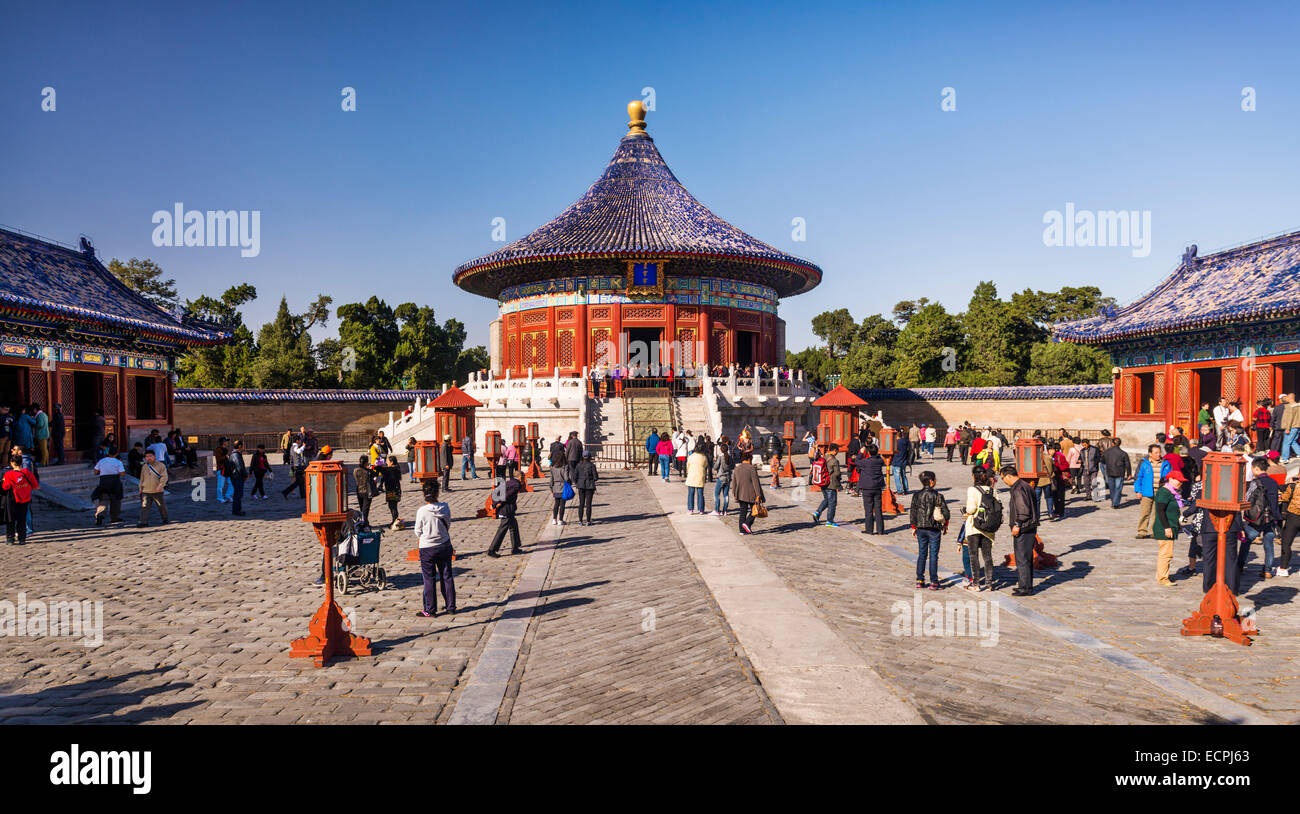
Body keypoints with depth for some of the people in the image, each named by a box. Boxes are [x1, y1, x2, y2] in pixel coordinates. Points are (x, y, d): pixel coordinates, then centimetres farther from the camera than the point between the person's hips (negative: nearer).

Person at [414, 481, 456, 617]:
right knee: (446, 577, 14)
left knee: (429, 579, 8)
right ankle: (451, 606, 21)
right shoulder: (445, 508, -10)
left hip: (427, 549, -3)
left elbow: (418, 532, -6)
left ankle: (430, 610, 15)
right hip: (445, 546, 3)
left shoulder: (422, 511, -18)